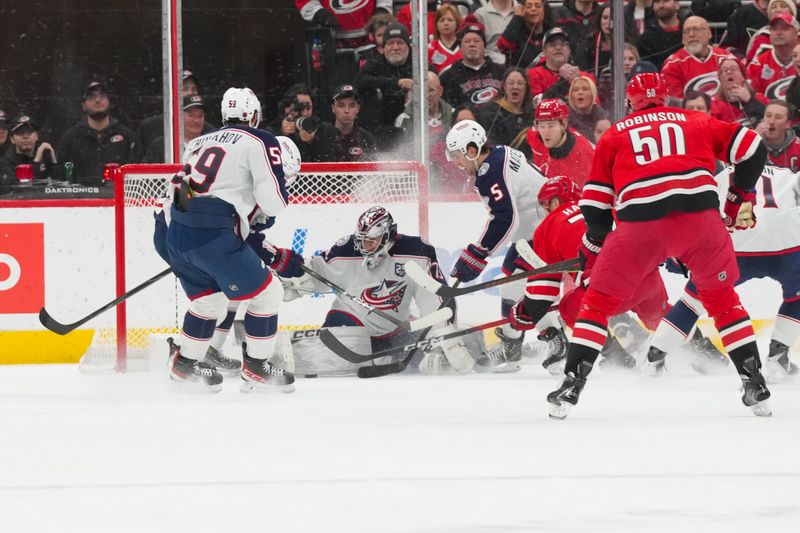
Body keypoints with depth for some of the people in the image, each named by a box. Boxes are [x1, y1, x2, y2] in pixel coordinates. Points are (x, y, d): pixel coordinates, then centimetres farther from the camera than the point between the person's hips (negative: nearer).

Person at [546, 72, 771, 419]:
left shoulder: (614, 135, 22)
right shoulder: (696, 122, 23)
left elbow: (595, 203, 18)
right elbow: (751, 148, 17)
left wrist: (592, 247, 30)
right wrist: (740, 197, 30)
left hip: (639, 222, -1)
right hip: (700, 216, 1)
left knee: (600, 300, 14)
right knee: (721, 296, 22)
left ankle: (570, 385, 4)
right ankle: (755, 385, 15)